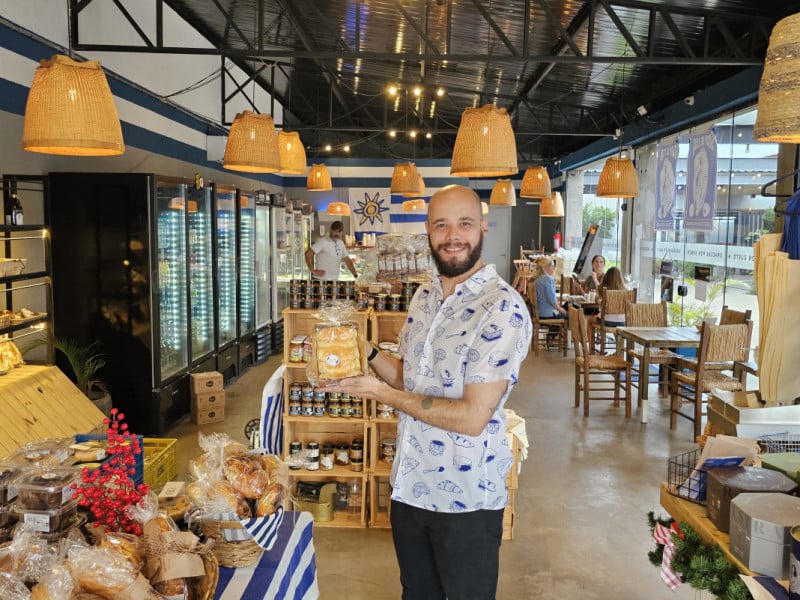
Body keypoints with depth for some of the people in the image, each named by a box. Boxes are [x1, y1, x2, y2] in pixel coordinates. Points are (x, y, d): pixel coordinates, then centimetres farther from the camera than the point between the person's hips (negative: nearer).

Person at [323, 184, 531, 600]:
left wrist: (383, 394, -19)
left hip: (466, 498, -7)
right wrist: (367, 351, -3)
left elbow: (472, 417, -25)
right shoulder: (423, 297, 4)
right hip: (409, 485, 7)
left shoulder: (504, 309, -20)